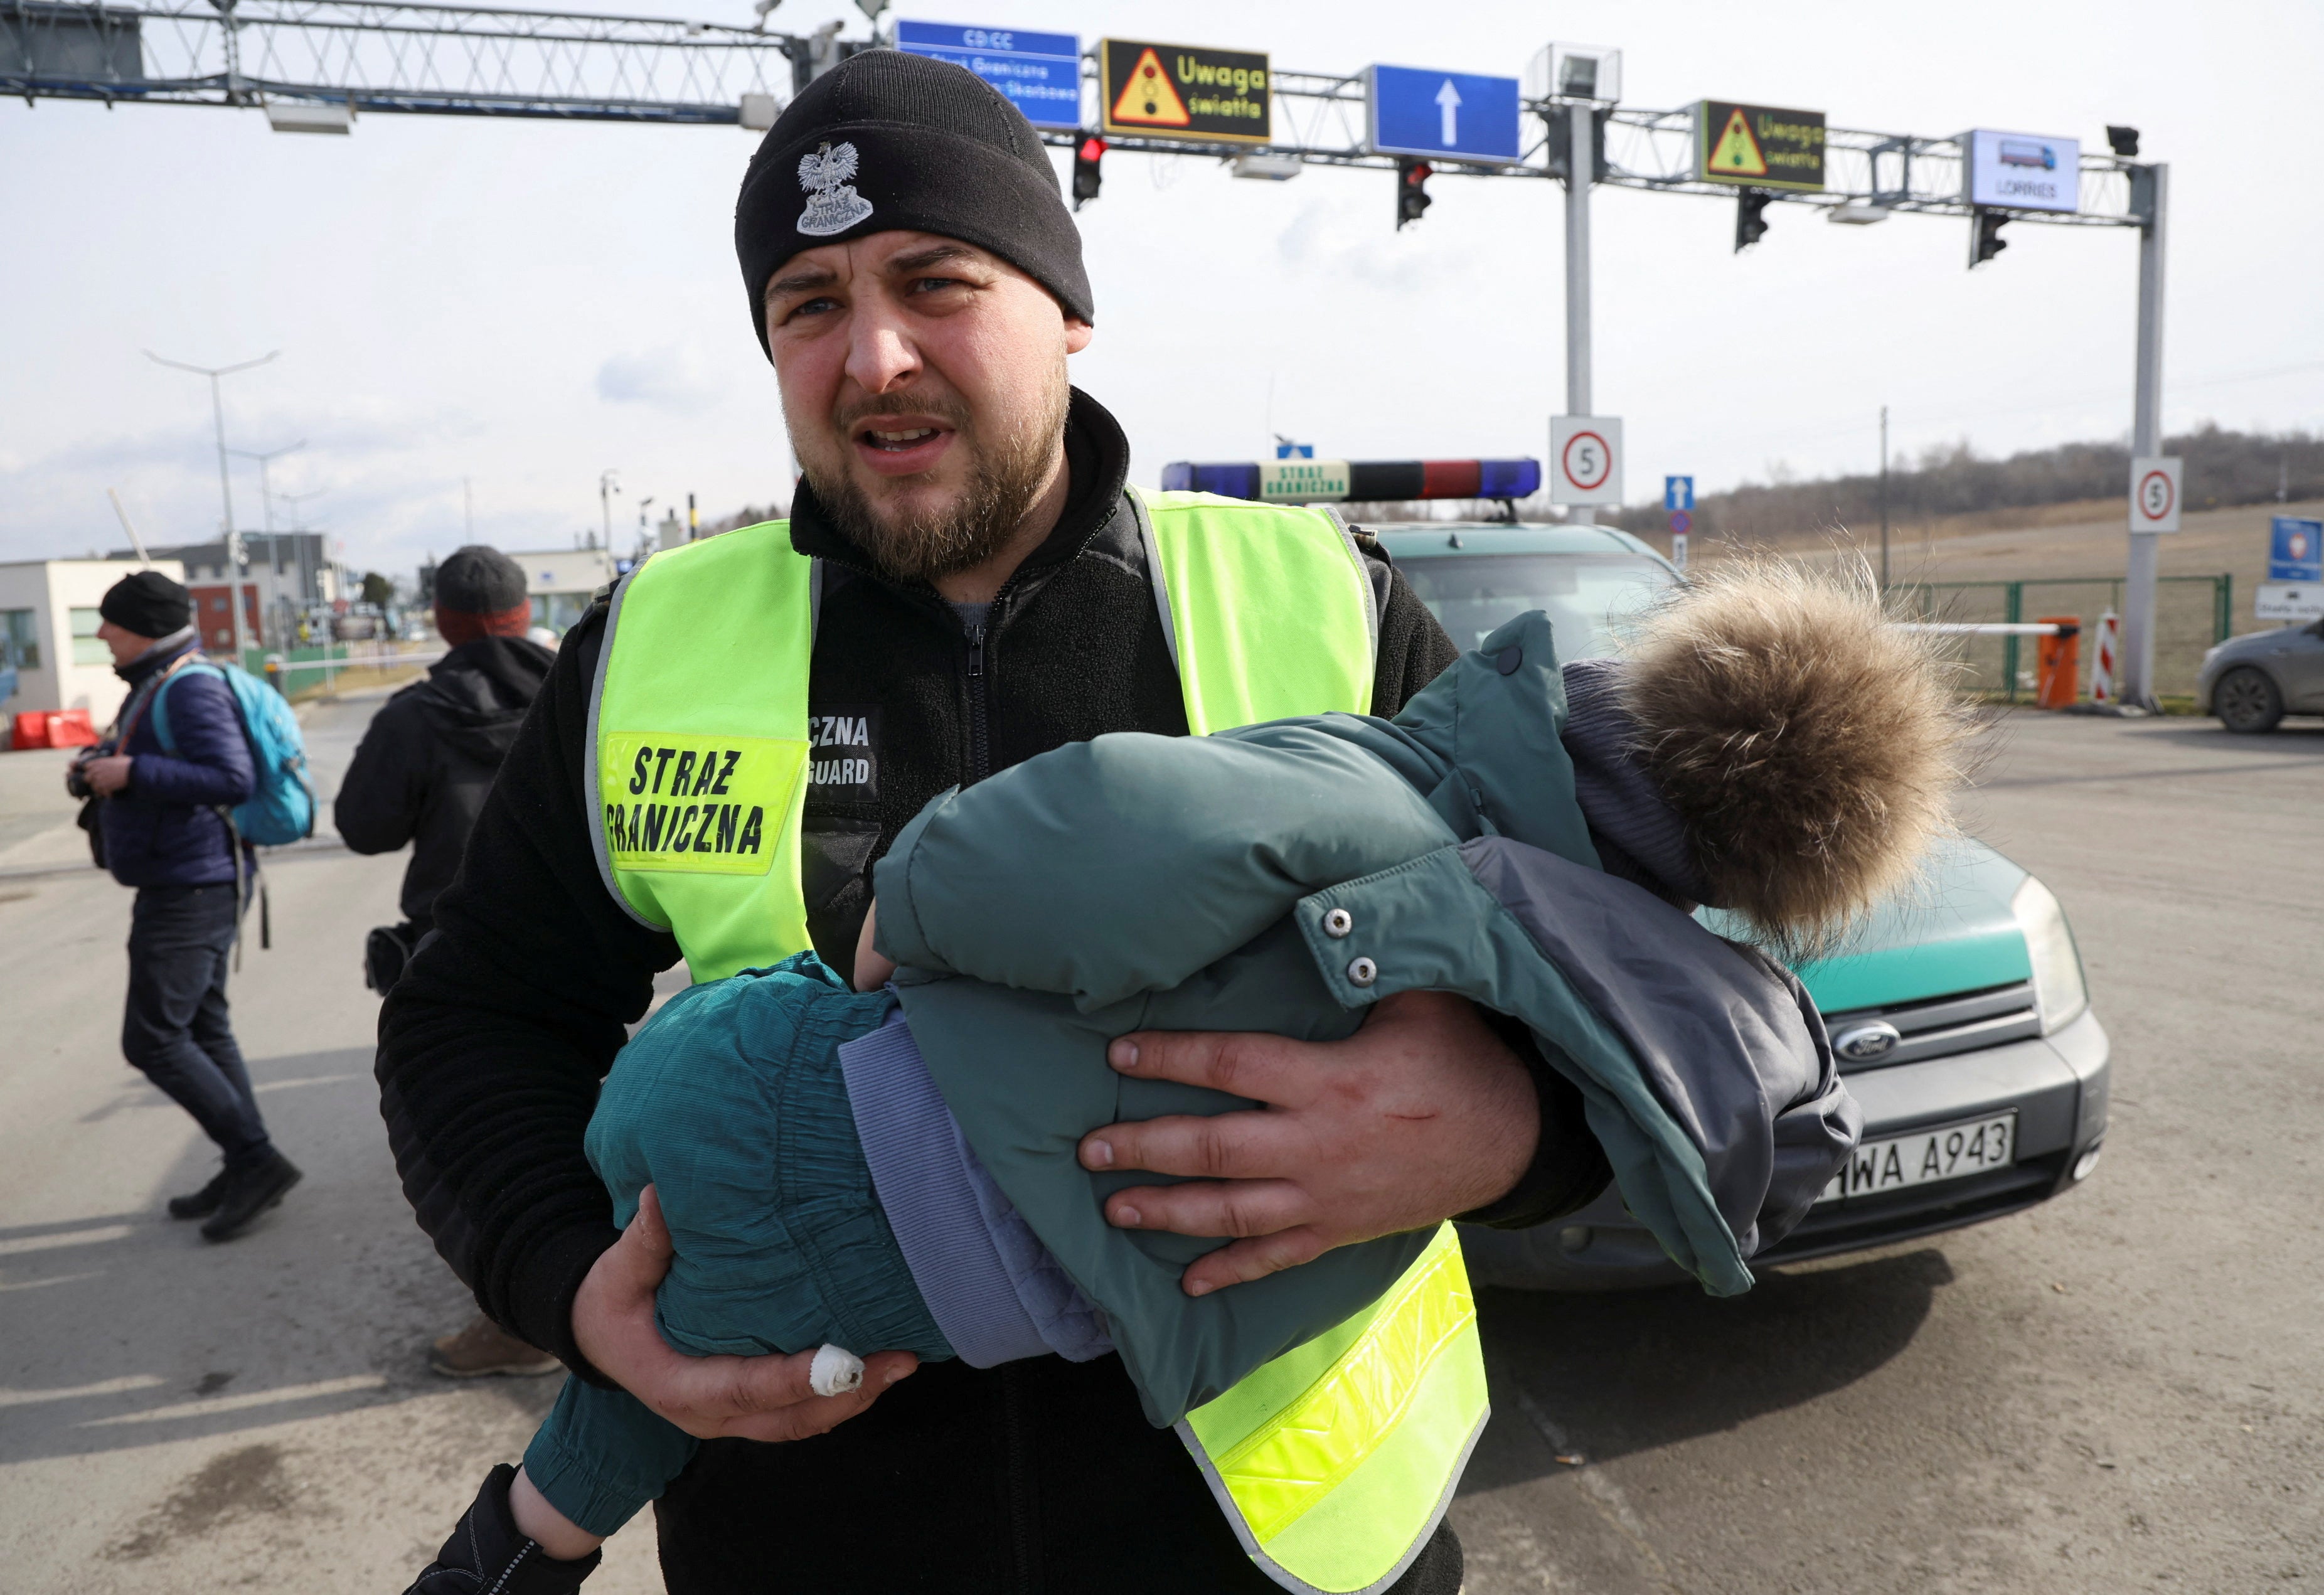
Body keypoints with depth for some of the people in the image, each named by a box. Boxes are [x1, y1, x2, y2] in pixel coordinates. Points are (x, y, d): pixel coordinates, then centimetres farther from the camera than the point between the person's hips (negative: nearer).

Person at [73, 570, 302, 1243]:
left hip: (192, 890, -11)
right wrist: (103, 771, 8)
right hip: (182, 885, 11)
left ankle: (255, 1160, -1)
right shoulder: (158, 687, 16)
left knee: (153, 1040, -7)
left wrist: (132, 772, -22)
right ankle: (248, 1169, 21)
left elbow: (232, 779, -27)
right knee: (203, 1030, 14)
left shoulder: (192, 689, -17)